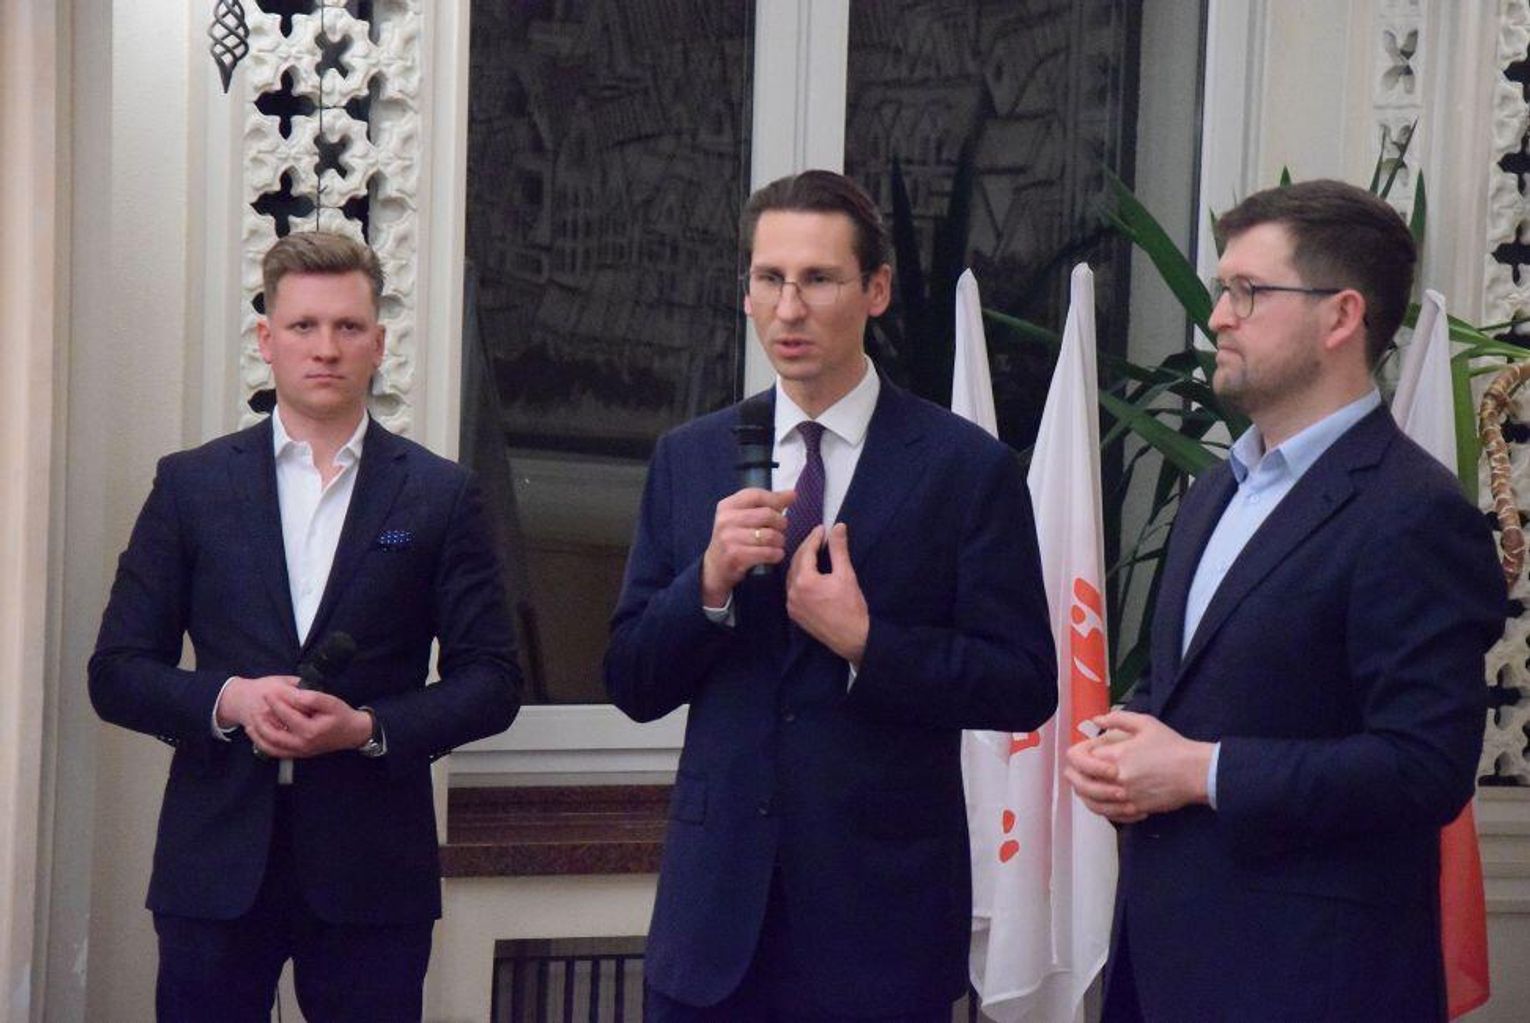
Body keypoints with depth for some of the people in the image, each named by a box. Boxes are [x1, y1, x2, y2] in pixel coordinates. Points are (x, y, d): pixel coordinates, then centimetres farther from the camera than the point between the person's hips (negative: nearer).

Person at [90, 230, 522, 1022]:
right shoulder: (190, 484, 7)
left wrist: (370, 726, -12)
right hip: (218, 861, 1)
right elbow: (116, 673, 6)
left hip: (371, 868, 0)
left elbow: (492, 680, 4)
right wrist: (228, 700, -13)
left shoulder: (440, 496, 5)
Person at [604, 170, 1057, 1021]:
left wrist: (864, 644, -17)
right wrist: (709, 583, -12)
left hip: (883, 911, -2)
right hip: (716, 905, 3)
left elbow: (1026, 688, -6)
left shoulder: (969, 467, -4)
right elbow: (634, 685, 5)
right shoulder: (689, 460, 6)